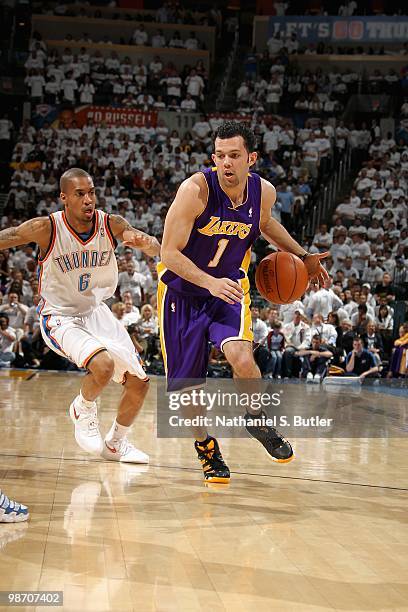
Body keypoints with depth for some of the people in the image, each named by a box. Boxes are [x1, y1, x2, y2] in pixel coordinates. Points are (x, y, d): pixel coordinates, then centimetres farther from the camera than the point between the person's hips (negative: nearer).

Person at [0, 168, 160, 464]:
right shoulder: (46, 228, -23)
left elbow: (157, 249, -18)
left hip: (96, 311, 5)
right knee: (103, 365, -32)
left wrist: (144, 242, -41)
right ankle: (83, 409, 2)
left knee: (139, 383, 4)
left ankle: (115, 443, 31)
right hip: (60, 318, -5)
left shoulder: (112, 225, -15)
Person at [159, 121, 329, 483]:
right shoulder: (196, 189, -25)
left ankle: (256, 419, 4)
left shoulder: (264, 192, -11)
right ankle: (206, 446, 32)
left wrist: (303, 256, 12)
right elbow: (169, 253, -24)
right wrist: (210, 282, -36)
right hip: (183, 290, -1)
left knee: (242, 357, -27)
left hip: (230, 288, 2)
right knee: (186, 385, 3)